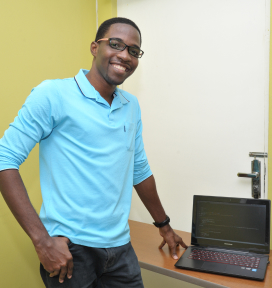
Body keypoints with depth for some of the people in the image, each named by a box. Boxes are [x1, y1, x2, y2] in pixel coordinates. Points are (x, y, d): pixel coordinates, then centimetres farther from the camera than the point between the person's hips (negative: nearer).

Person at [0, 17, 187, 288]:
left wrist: (164, 226, 22)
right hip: (69, 248, -5)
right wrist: (42, 240, -19)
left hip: (120, 246, 6)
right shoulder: (52, 94, -10)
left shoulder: (132, 106, 9)